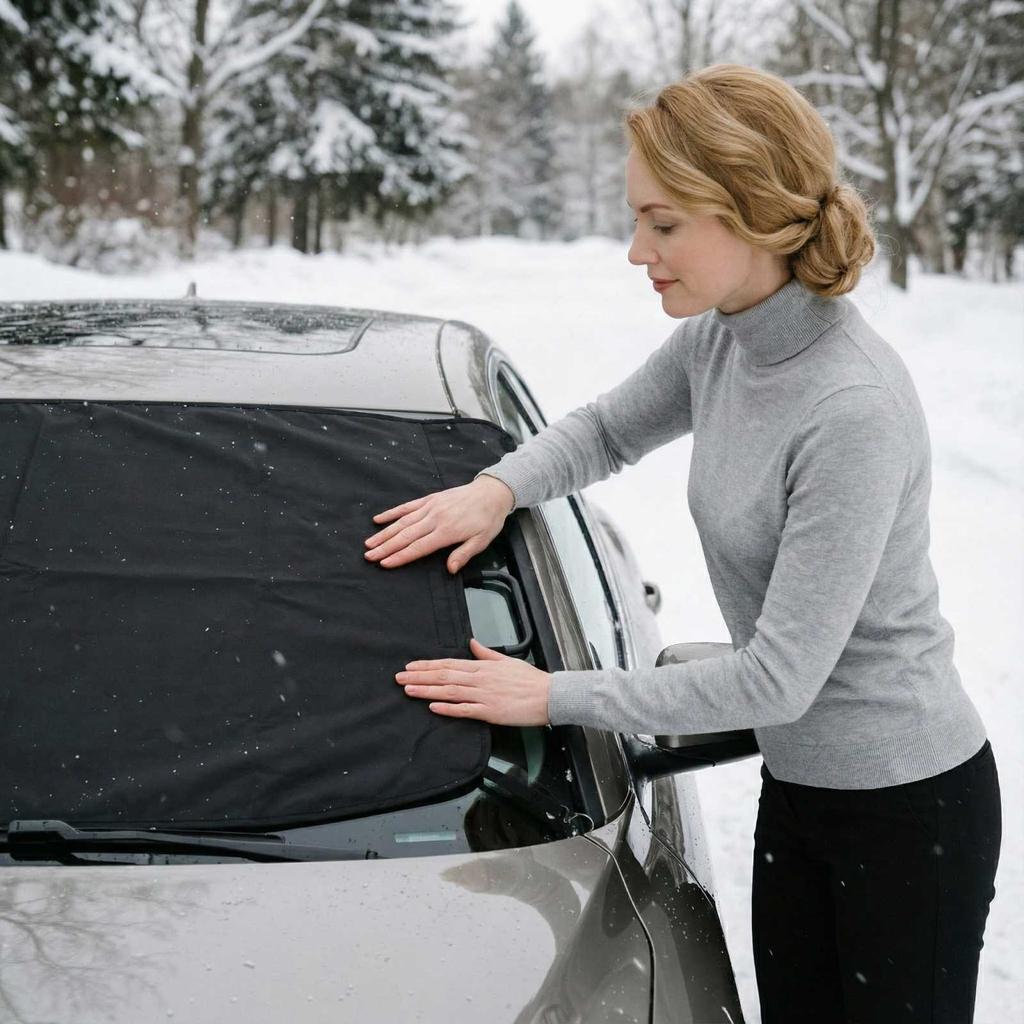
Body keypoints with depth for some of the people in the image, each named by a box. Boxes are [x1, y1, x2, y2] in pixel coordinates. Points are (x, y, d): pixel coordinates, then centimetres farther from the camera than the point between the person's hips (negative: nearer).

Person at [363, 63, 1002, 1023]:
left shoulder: (856, 411, -29)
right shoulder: (719, 341, -4)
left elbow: (779, 677, -27)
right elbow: (606, 429, 17)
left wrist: (555, 695, -21)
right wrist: (497, 486, -4)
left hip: (908, 807, -7)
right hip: (796, 786, 8)